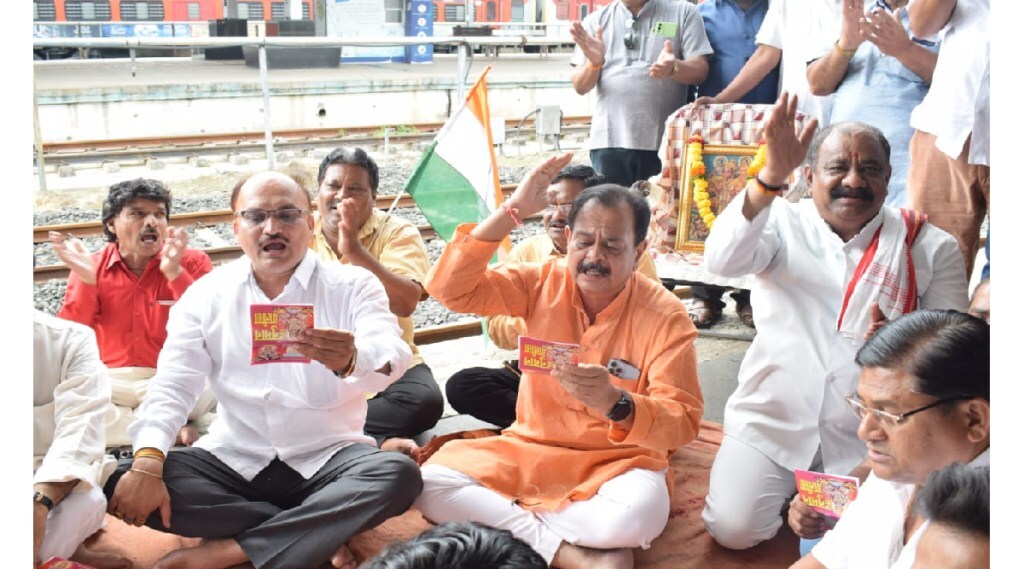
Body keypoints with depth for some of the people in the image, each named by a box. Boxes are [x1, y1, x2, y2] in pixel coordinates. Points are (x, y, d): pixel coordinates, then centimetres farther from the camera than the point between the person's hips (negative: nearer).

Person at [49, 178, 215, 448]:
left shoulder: (192, 262, -1)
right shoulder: (89, 267, 4)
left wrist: (175, 273, -23)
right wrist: (86, 280, -18)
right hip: (110, 384, 2)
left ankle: (117, 421, -10)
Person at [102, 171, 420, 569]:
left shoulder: (352, 285, -5)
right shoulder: (206, 294, 3)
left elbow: (393, 356, -23)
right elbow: (172, 384, -3)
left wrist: (352, 360, -49)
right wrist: (147, 461, -22)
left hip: (328, 459, -2)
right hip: (233, 459, 3)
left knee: (399, 474, -31)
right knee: (121, 482, -20)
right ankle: (320, 534, -17)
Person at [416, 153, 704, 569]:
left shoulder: (665, 316, -11)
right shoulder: (542, 282, -2)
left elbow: (682, 423, -17)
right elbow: (450, 289, -11)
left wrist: (616, 402, -39)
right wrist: (512, 211, -18)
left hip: (617, 460, -3)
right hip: (528, 450, 3)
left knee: (638, 515, -38)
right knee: (427, 483, -21)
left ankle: (512, 522, -15)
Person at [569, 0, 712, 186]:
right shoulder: (596, 20, 12)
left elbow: (700, 70, -1)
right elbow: (581, 87, 8)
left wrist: (674, 68, -24)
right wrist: (594, 63, -15)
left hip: (667, 141, -1)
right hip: (610, 142, 1)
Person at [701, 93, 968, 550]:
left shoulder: (930, 247, 2)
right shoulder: (783, 223, 0)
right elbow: (722, 261, -21)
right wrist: (771, 175, -33)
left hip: (872, 435, 1)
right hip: (772, 419, 0)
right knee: (732, 528, -16)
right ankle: (786, 483, 17)